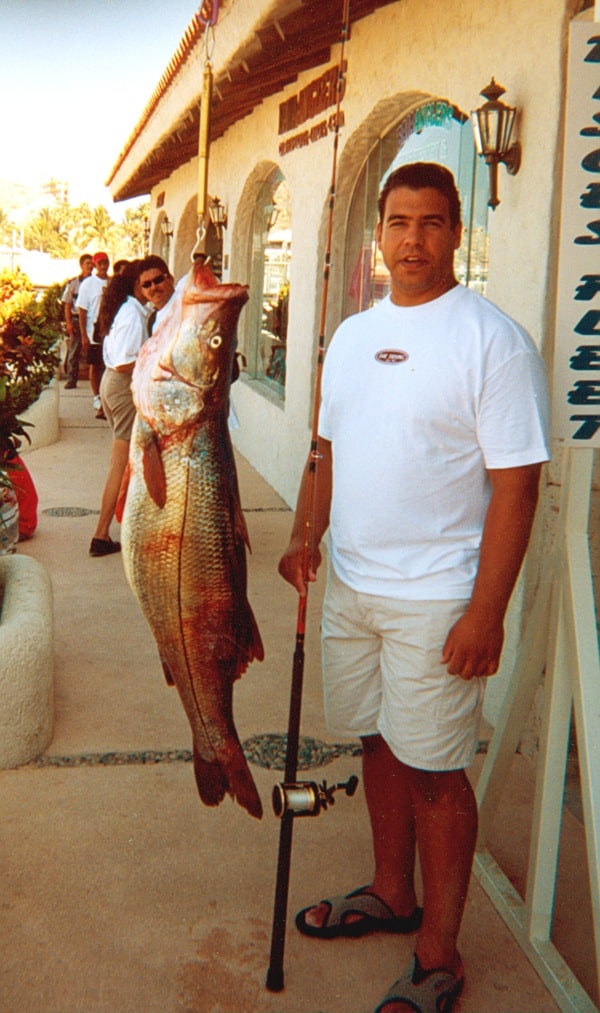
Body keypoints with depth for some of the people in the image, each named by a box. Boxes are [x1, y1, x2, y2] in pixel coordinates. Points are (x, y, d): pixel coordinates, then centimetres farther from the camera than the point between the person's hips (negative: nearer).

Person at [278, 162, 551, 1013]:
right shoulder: (352, 335, 10)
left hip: (436, 598, -6)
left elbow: (516, 485, -15)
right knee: (380, 745, 19)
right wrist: (306, 534, 3)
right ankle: (392, 895, 40)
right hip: (351, 584, 7)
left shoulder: (491, 340, -12)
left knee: (434, 773, 3)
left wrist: (486, 612, -19)